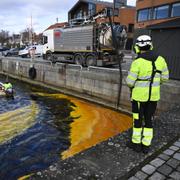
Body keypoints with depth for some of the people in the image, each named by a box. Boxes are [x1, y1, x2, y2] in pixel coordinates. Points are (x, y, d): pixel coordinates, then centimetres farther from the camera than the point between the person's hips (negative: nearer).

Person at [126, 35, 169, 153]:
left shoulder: (137, 62, -19)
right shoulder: (160, 59, -3)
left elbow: (130, 82, -16)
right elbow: (165, 78, 6)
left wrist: (131, 85, 7)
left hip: (139, 95, -5)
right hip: (153, 95, 5)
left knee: (137, 119, 11)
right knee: (148, 119, 15)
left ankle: (136, 143, 24)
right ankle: (146, 146, 25)